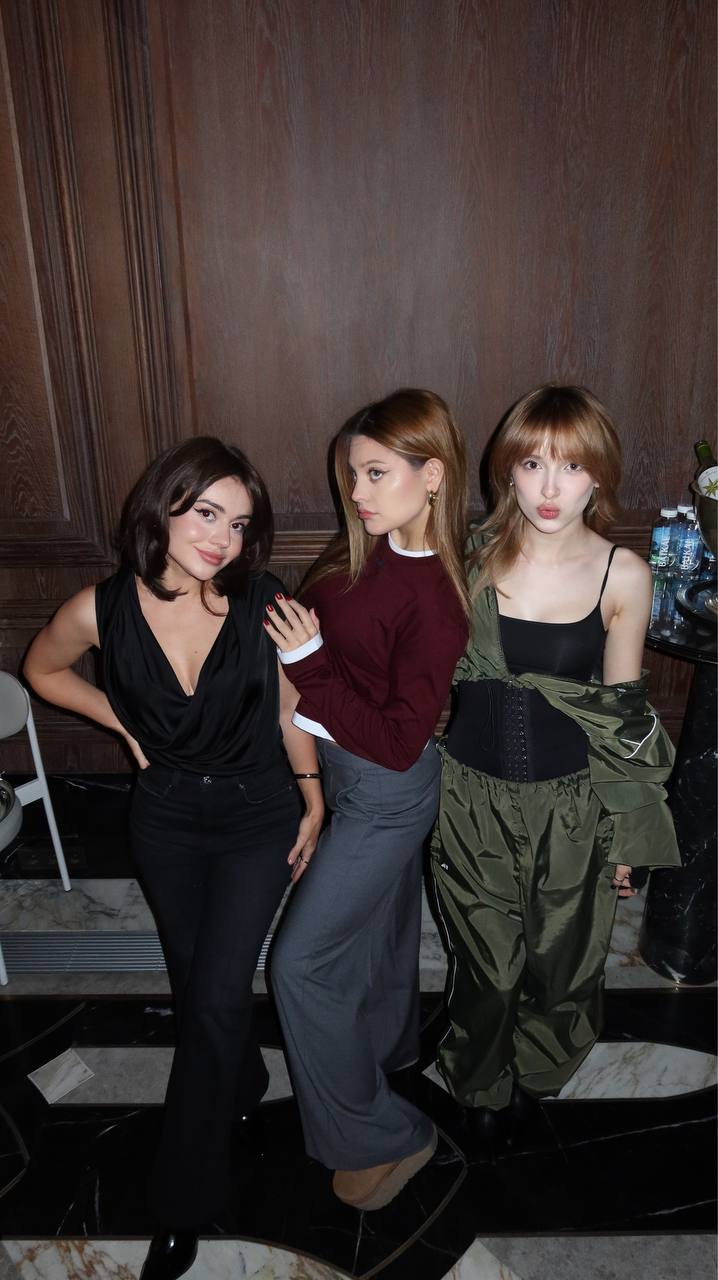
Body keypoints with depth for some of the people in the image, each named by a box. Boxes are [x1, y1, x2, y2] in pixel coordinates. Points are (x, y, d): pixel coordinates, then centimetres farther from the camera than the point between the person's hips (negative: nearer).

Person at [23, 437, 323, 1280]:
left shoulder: (265, 605, -19)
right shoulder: (102, 610, -16)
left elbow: (288, 707, -4)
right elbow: (43, 670, 5)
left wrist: (313, 801, 0)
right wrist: (127, 723, -2)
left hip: (256, 815, -2)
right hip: (166, 819, 2)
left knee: (215, 996, -2)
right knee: (193, 981, 20)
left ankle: (183, 1202, 22)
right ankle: (243, 1084, 52)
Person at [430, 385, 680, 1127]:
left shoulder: (623, 577, -10)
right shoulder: (474, 560, -9)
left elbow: (622, 713, -1)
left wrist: (627, 832, 4)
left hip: (571, 803, 0)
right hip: (473, 795, 0)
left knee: (561, 958, 21)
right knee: (485, 962, 17)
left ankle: (539, 1074, 56)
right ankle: (479, 1083, 51)